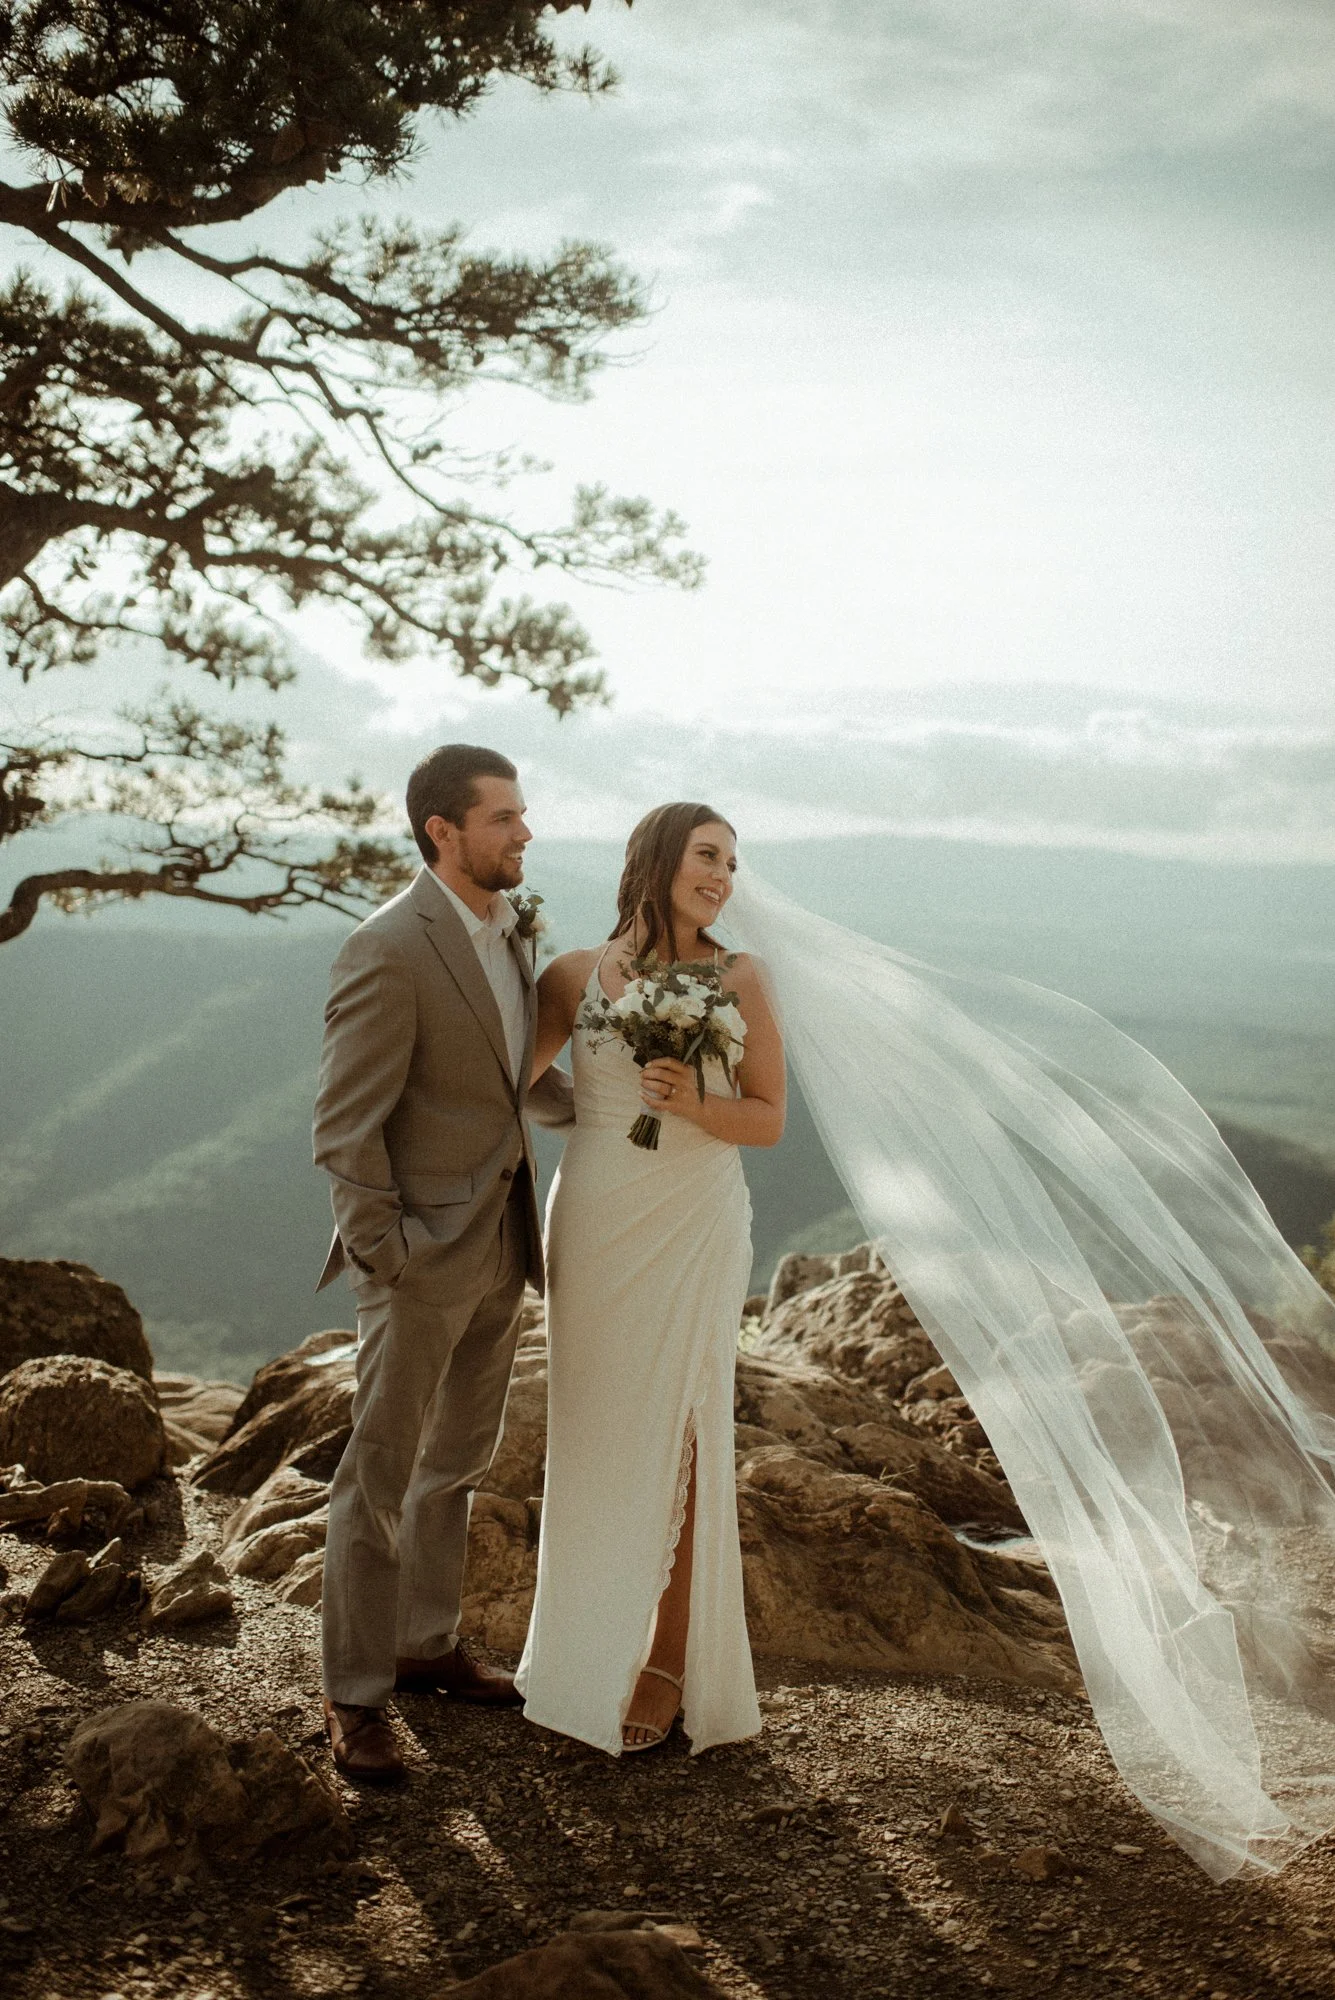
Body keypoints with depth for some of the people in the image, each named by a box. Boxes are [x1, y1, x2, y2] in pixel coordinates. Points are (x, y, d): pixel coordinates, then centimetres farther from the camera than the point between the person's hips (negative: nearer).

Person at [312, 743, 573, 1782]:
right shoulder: (387, 951, -20)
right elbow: (345, 1129, -19)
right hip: (424, 1250, -8)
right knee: (382, 1473, 3)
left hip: (502, 1242, 8)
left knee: (458, 1460, 20)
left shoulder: (511, 927, 6)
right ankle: (355, 1692, 17)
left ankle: (428, 1641, 36)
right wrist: (384, 1257, -19)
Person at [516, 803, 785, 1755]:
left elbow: (770, 1119, 1)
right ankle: (594, 1642, 27)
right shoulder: (575, 975, 1)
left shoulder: (737, 980, -3)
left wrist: (694, 1105, -17)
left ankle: (670, 1662, 16)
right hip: (594, 1225, 2)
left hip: (693, 1229, -2)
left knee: (677, 1435, 2)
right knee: (593, 1433, 10)